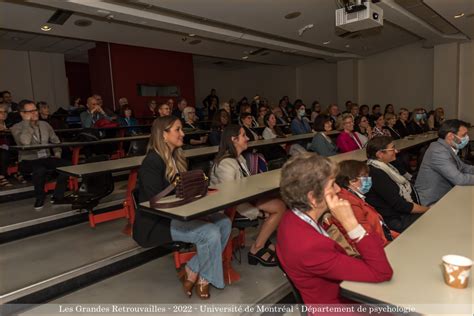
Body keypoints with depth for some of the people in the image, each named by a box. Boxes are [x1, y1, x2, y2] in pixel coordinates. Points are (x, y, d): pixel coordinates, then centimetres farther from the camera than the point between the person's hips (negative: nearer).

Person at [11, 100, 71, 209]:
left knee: (67, 165, -25)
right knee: (40, 169, -39)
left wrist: (57, 153, 0)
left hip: (46, 159, 4)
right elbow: (25, 142, -25)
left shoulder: (45, 124, 11)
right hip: (28, 161, -4)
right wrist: (27, 122, -17)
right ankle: (40, 198, -10)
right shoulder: (16, 128, -5)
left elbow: (55, 140, 20)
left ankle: (57, 197, -11)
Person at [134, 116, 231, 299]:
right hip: (157, 221, -9)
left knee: (224, 223, -10)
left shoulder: (176, 157, 11)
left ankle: (192, 271, 1)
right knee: (211, 233, -25)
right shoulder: (152, 162, -17)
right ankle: (203, 278, 4)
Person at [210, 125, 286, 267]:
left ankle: (263, 242, 7)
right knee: (280, 207, -14)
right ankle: (256, 249, -4)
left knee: (281, 204, -3)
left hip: (244, 197, 9)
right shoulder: (226, 164, -22)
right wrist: (258, 213, -20)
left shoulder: (239, 158, 9)